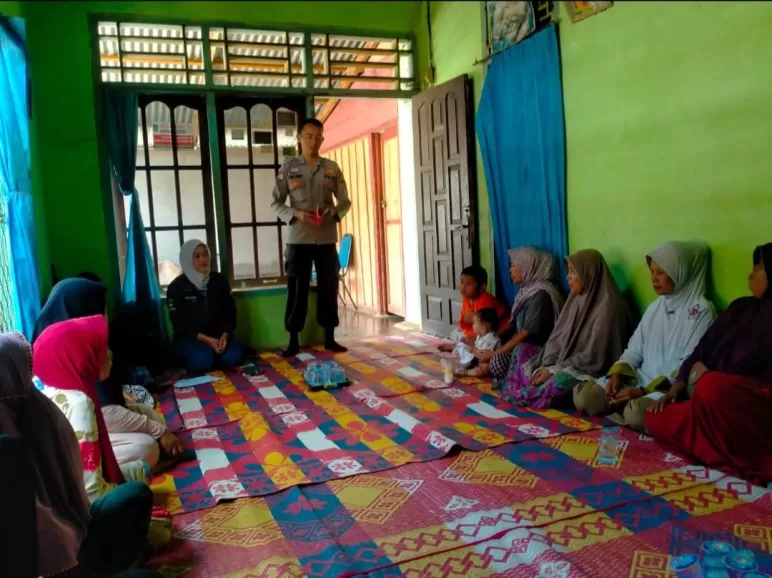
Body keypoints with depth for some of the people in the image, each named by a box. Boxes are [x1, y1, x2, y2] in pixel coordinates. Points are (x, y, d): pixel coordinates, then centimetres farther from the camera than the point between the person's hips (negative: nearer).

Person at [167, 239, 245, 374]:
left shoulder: (219, 280, 2)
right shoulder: (176, 287, -8)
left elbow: (230, 311, 3)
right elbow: (179, 322, -11)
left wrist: (225, 334, -16)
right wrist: (205, 339, -23)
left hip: (218, 334, 3)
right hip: (189, 337, -2)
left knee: (234, 357, -25)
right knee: (203, 360, -32)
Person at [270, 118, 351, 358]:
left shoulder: (332, 168, 7)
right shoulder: (288, 168, 2)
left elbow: (345, 201, 9)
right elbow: (275, 204, 2)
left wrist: (332, 213, -12)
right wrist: (296, 215, -16)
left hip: (326, 238, 2)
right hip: (298, 239, -2)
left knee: (329, 288, 6)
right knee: (297, 291, 1)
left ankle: (329, 338, 18)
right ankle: (293, 342, 10)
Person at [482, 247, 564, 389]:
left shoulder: (540, 294, -17)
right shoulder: (528, 289, 11)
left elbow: (527, 333, -19)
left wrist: (495, 354, -15)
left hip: (534, 352, -8)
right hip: (521, 347, 8)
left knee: (491, 363, -20)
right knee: (484, 360, -5)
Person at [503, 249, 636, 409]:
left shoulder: (607, 307, -18)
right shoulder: (577, 299, 8)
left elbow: (593, 357, -21)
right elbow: (557, 337, 9)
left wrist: (554, 370, -18)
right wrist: (546, 365, -8)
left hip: (590, 371, -9)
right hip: (566, 363, 9)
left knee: (556, 383, -34)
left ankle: (522, 396, -12)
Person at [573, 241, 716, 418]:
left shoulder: (701, 310, -9)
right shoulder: (655, 306, 14)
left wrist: (644, 391, -21)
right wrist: (617, 373, -7)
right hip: (642, 378, 7)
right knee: (584, 395, -12)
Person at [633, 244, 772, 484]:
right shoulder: (742, 307, 14)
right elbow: (703, 349, 11)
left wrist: (708, 379, -14)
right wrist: (677, 388, -2)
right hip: (720, 406, 6)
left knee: (711, 388, -37)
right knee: (655, 420, -15)